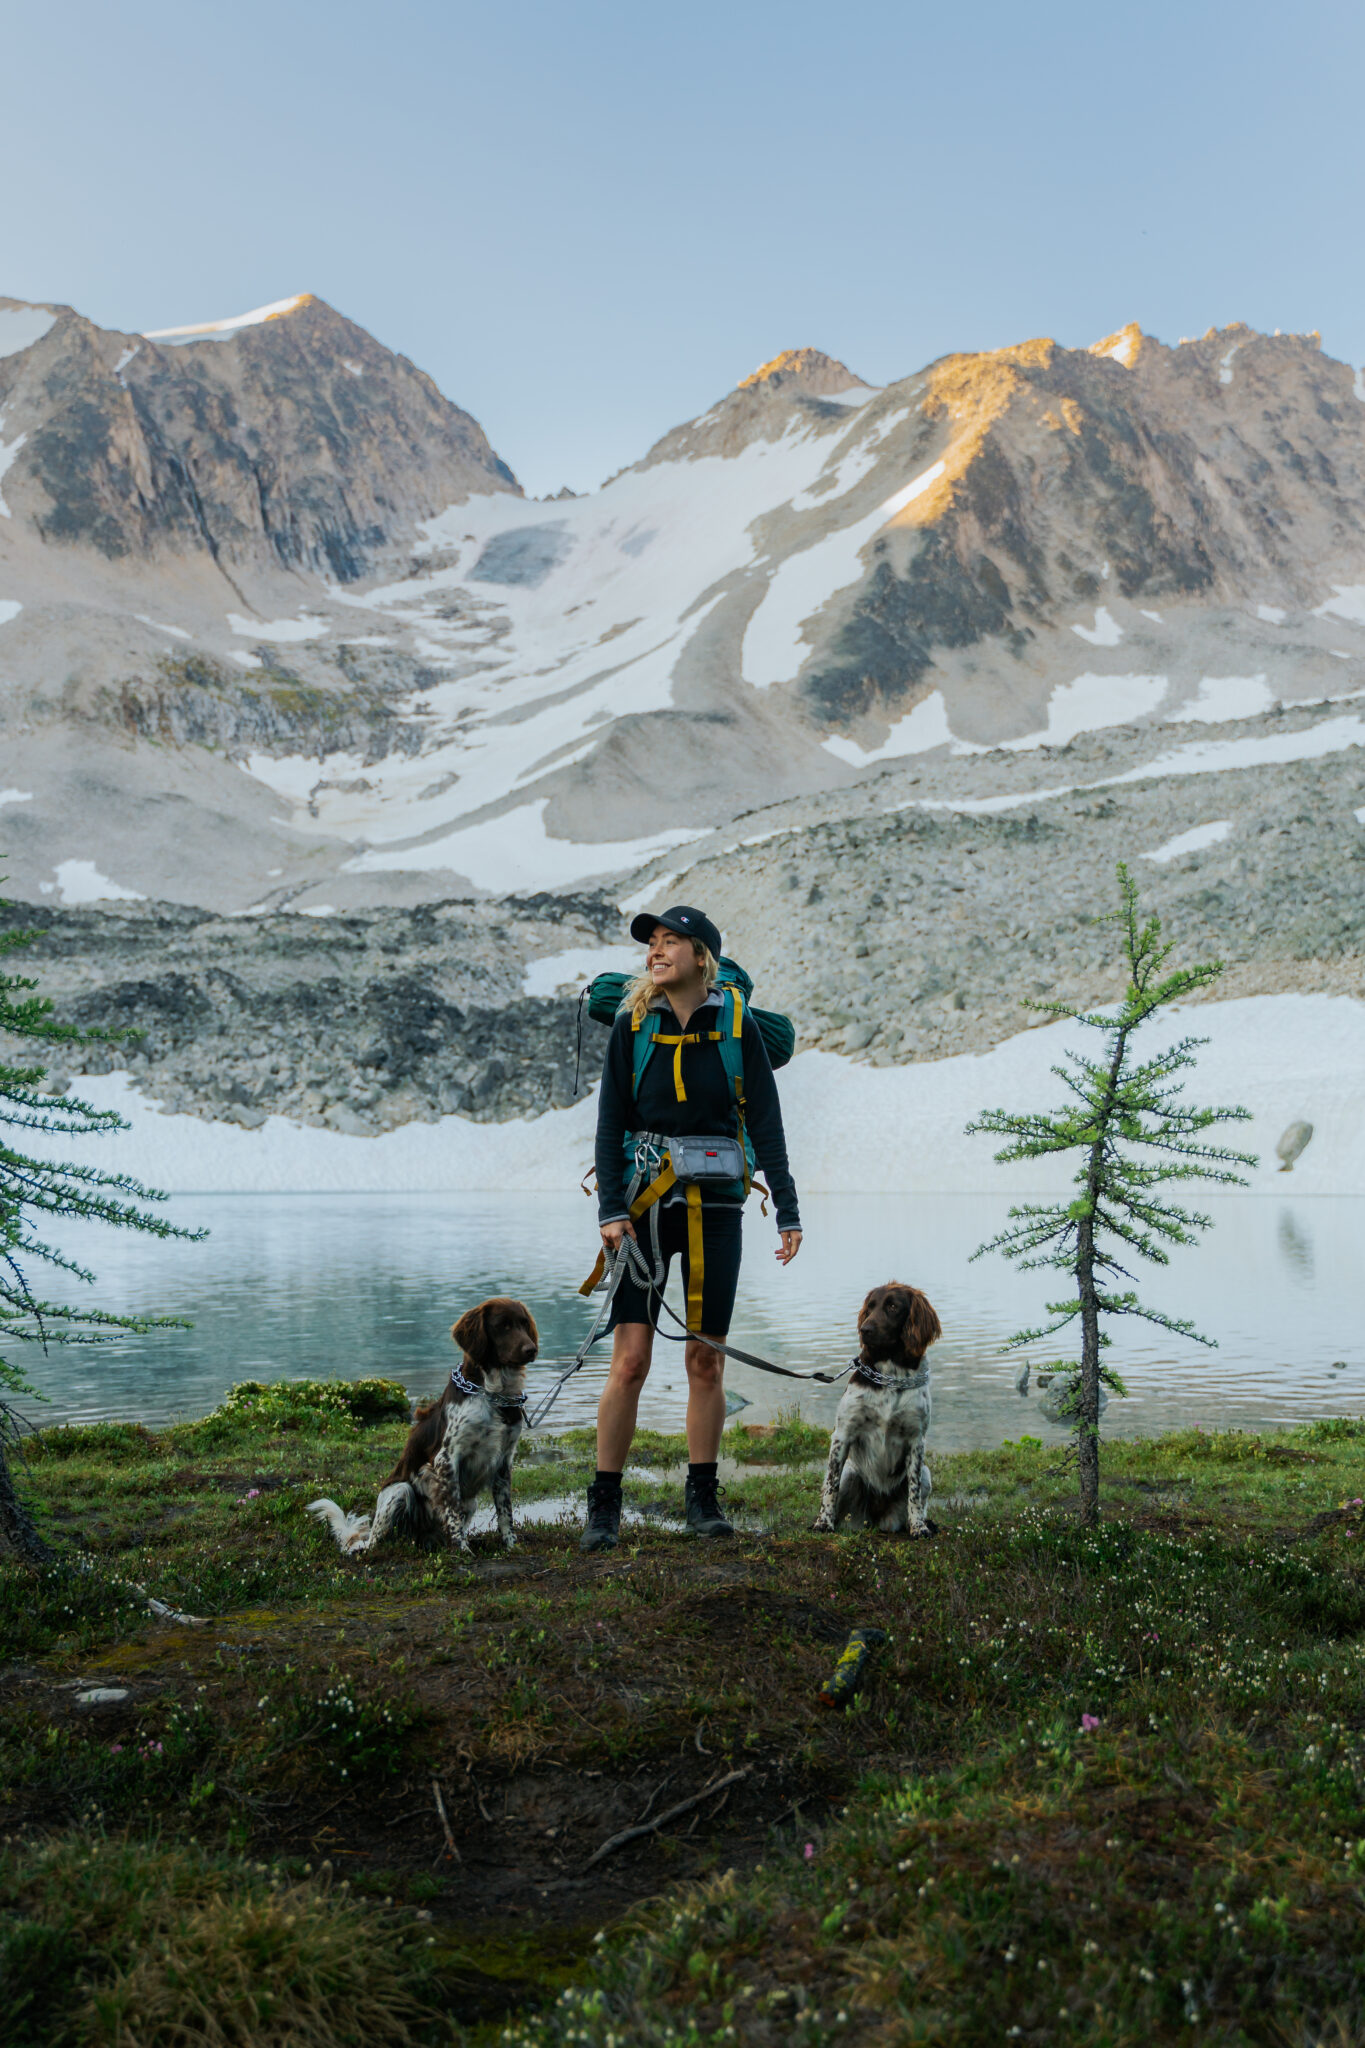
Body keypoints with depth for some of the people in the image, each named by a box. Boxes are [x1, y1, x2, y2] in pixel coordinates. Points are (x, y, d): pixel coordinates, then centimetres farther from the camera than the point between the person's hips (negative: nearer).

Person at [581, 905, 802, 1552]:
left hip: (715, 1208, 0)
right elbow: (611, 1124, 1)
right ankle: (603, 1505, 5)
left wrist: (787, 1211, -3)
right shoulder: (632, 1026, 3)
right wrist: (610, 1209, -9)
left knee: (706, 1359, 6)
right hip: (645, 1204, 0)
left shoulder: (736, 1026, 1)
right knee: (630, 1360, -5)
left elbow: (766, 1123, 2)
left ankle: (702, 1498, 19)